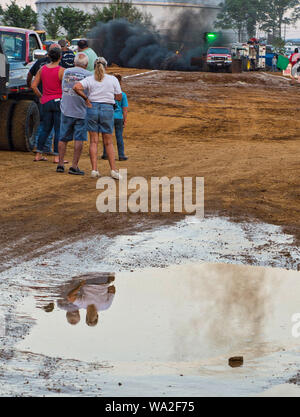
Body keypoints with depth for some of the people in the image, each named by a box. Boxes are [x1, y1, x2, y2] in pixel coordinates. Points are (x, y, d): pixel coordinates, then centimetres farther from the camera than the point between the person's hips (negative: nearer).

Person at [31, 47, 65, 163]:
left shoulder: (42, 69, 3)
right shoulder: (61, 70, -13)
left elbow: (33, 86, 4)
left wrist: (40, 96, 16)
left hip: (46, 102, 5)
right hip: (58, 101, -5)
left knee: (46, 129, 16)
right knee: (59, 130, 1)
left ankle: (38, 154, 15)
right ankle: (57, 157, 0)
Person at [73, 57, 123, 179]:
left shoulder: (89, 79, 1)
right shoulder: (113, 79, 2)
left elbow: (76, 87, -16)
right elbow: (119, 97, 5)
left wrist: (86, 98, -4)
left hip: (92, 108, 0)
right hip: (107, 109, 0)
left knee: (93, 141, 6)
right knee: (108, 142, 8)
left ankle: (94, 169, 0)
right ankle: (113, 169, 2)